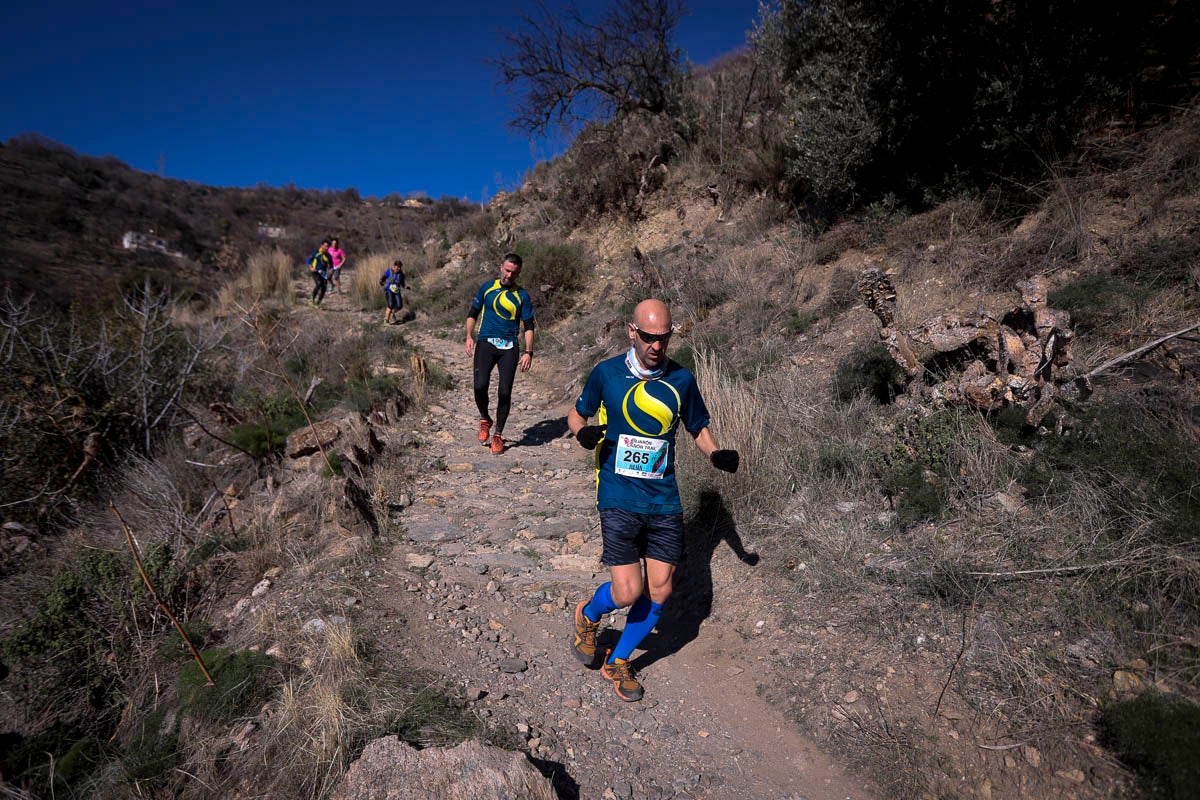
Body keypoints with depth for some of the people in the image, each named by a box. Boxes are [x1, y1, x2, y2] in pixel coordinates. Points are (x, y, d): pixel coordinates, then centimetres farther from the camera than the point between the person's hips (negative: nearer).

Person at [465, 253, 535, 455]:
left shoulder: (522, 296, 7)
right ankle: (485, 419, 12)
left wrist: (528, 352, -4)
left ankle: (497, 435, 13)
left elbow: (529, 325, 7)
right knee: (480, 386, -18)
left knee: (505, 392, -5)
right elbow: (473, 313, 16)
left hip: (509, 347, 0)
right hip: (485, 343, 0)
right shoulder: (487, 288, 10)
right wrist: (469, 336, 0)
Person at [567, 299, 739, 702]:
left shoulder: (682, 379, 2)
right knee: (628, 592, -10)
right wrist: (583, 431, -14)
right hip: (619, 499, -3)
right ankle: (588, 615, 27)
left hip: (665, 502, 3)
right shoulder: (606, 373, -4)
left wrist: (716, 454, -6)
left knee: (659, 593, 5)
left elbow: (698, 428, 15)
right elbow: (576, 414, 9)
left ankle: (618, 662, 30)